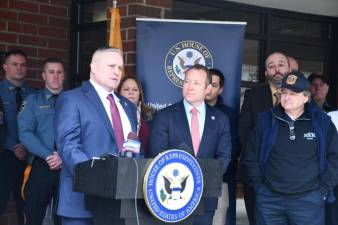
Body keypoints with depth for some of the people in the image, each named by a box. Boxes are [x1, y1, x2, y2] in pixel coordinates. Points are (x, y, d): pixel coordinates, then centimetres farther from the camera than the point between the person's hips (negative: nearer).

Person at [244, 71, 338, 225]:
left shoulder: (322, 122, 1)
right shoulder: (265, 120, 3)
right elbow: (251, 156, 8)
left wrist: (323, 189, -1)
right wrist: (258, 186, 3)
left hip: (308, 200, -1)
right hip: (268, 199, 1)